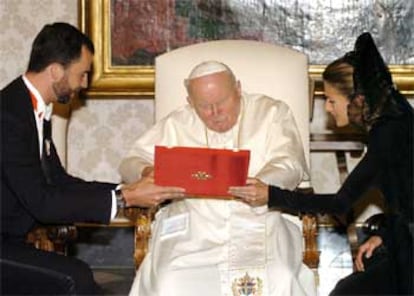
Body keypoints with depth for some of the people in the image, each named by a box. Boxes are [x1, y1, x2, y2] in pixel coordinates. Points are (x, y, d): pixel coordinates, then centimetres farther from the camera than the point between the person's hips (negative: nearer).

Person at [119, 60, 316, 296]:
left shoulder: (271, 113, 10)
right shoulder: (177, 124, 15)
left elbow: (290, 165, -2)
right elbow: (130, 163, 15)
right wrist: (148, 172, -11)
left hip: (259, 221, -1)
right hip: (193, 223, 1)